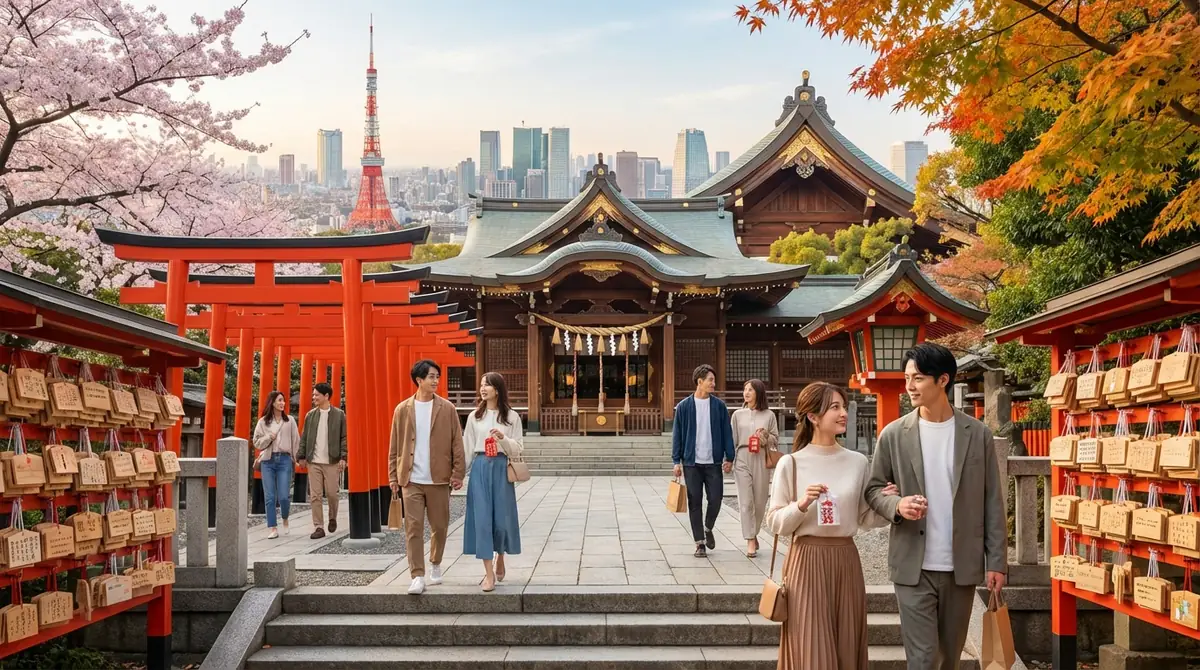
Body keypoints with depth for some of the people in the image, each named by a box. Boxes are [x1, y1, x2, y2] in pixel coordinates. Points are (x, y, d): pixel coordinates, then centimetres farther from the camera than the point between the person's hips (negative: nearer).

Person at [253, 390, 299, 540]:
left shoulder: (289, 421, 6)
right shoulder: (263, 422, 7)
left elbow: (295, 441, 8)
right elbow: (257, 443, 8)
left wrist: (295, 459, 6)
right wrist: (268, 437, -9)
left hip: (284, 460, -1)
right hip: (267, 460, 1)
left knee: (284, 496, -7)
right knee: (270, 496, 0)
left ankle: (285, 520, 23)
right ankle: (272, 528, 7)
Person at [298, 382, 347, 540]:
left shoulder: (339, 415, 0)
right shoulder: (310, 415, 8)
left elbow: (344, 438, -1)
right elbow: (304, 438, 10)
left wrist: (343, 457, -9)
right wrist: (302, 456, 4)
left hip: (332, 461, -2)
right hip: (314, 462, 2)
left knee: (331, 493, 2)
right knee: (315, 496, -1)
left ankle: (333, 518, 29)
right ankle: (319, 527, 3)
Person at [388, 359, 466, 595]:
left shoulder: (447, 409, 1)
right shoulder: (402, 410, 3)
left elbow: (457, 443, 1)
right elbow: (394, 447, 6)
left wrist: (458, 473, -6)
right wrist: (393, 477, 2)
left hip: (438, 479, 0)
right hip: (411, 480, 0)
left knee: (439, 527, 10)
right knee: (413, 528, -5)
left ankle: (435, 564, 34)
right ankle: (417, 576, -3)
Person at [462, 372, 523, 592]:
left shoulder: (512, 417, 2)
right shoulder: (474, 416, 6)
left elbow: (517, 450, 0)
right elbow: (468, 449, 8)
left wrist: (503, 438, -18)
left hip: (501, 469, -1)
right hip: (480, 469, 1)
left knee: (502, 518, 3)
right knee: (482, 517, -5)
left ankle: (500, 561, 31)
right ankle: (489, 574, -2)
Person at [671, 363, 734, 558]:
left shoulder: (719, 405, 4)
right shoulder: (684, 406, 0)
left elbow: (726, 433, 7)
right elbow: (677, 435, 3)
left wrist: (729, 457, 2)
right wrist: (676, 461, -1)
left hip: (713, 462, 1)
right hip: (691, 462, -1)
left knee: (715, 499, -1)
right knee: (695, 503, 2)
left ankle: (708, 529, 29)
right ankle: (699, 543, 12)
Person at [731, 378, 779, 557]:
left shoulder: (769, 415, 5)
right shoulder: (738, 414, 7)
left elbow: (776, 440, 9)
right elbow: (732, 440, 8)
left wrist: (766, 437, -10)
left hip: (761, 461, 0)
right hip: (742, 460, 0)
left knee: (760, 501, 6)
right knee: (746, 502, -7)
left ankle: (753, 534, 28)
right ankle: (750, 541, -6)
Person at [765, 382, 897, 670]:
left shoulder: (858, 462, 5)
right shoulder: (790, 464, -4)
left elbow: (865, 518, 9)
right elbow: (775, 523, -3)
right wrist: (801, 505, -20)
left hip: (845, 560, 3)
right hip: (807, 561, -3)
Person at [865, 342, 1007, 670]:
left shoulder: (978, 434, 0)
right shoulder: (893, 434, -2)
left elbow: (992, 502, 2)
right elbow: (874, 489, 6)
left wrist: (997, 561, -1)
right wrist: (896, 504, -17)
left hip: (963, 566, 1)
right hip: (913, 567, -1)